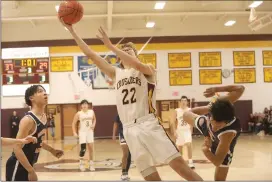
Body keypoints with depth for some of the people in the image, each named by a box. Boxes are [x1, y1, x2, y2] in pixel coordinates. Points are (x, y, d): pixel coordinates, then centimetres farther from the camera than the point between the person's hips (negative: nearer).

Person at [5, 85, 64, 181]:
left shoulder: (43, 117, 5)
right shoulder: (28, 120, -23)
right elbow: (17, 148, -26)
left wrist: (52, 150, 20)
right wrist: (31, 171, -25)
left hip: (27, 165, 9)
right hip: (17, 166, -9)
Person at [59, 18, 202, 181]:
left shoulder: (148, 70, 7)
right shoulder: (116, 73, 18)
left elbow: (137, 65, -19)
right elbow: (91, 54, 15)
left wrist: (110, 45, -19)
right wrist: (71, 30, 11)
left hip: (149, 125, -4)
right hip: (130, 130, 4)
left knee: (179, 164, -13)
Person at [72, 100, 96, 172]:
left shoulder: (91, 112, 0)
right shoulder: (79, 113, -9)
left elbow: (94, 119, 18)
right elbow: (74, 123, -4)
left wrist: (93, 125, -2)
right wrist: (74, 132, -13)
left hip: (90, 132, 3)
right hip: (82, 132, -3)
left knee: (91, 148, 2)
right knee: (83, 149, -10)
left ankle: (91, 163, 14)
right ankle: (81, 162, 12)